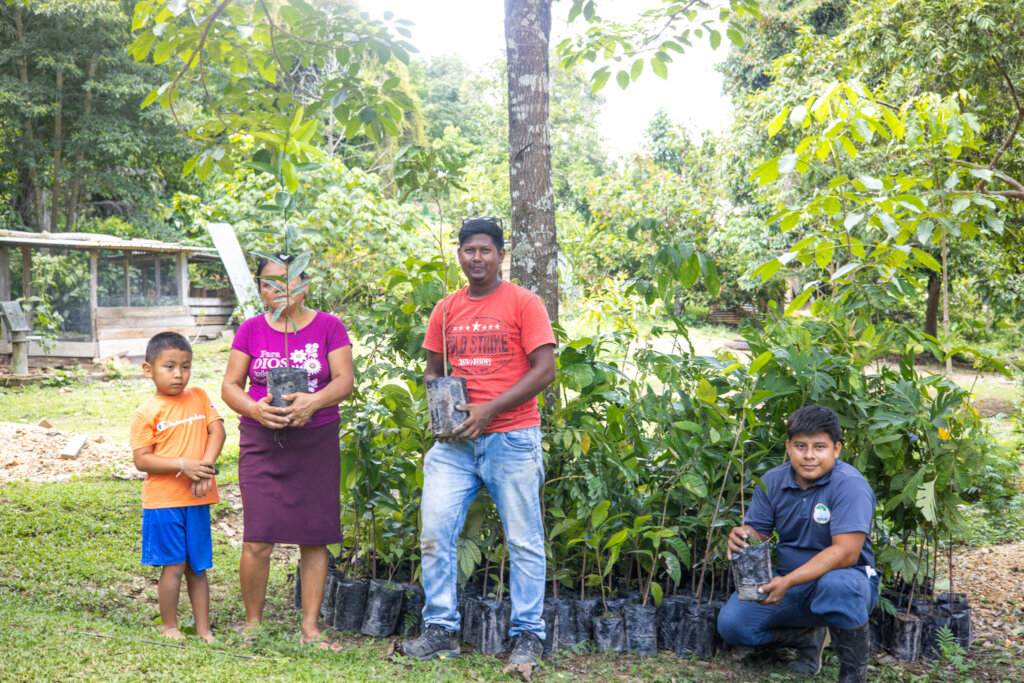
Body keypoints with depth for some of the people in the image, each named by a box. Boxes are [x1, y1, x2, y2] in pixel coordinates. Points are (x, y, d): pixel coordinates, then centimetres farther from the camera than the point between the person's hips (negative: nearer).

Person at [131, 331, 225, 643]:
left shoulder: (199, 397, 7)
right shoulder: (146, 413, -7)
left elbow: (217, 430, 1)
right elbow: (141, 460, -10)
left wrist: (206, 466, -14)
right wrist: (183, 465, -19)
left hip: (197, 499, 4)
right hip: (163, 499, -4)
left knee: (198, 566, 11)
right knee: (174, 565, 0)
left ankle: (203, 628, 20)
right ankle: (168, 626, 17)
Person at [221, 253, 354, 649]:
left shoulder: (328, 327, 5)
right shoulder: (251, 330, 7)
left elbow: (344, 380, -3)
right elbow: (230, 386, 5)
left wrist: (314, 401, -22)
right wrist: (254, 409, -15)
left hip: (317, 442, 0)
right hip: (261, 442, 0)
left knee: (314, 538, 2)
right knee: (257, 541, -7)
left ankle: (311, 628, 13)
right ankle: (253, 624, 10)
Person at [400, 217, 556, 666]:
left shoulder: (523, 303, -2)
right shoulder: (447, 309, 13)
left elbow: (544, 369, -8)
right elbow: (433, 370, 20)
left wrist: (489, 410, -15)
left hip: (511, 438, -4)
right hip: (456, 440, 4)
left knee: (523, 540, 1)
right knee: (434, 533, -1)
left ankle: (528, 634, 11)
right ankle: (440, 630, 10)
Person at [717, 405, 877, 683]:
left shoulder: (850, 485, -19)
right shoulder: (772, 482, 0)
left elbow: (846, 552, -28)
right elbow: (757, 532, 2)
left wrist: (789, 582, -38)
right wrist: (742, 537, -25)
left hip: (848, 577, -5)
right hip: (787, 582, 5)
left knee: (837, 585, -41)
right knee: (731, 624, -15)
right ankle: (809, 637, 11)